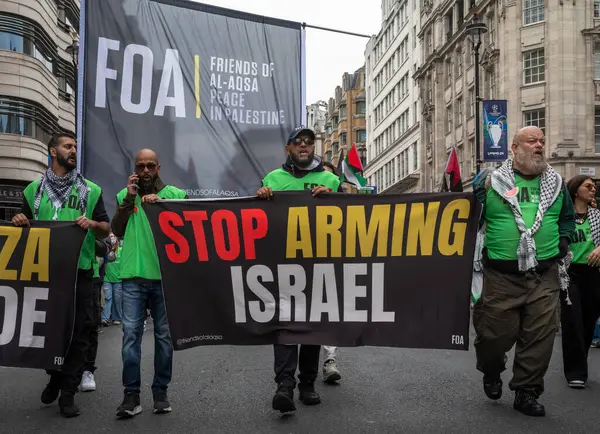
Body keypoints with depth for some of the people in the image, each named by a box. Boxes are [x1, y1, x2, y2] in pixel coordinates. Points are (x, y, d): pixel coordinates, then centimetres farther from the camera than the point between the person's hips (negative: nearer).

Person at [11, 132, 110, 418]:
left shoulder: (91, 190, 8)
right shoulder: (34, 189, 11)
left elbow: (106, 229, 7)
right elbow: (26, 226, 19)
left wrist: (93, 224, -14)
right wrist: (20, 222, -3)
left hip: (79, 272, -1)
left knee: (78, 332, -2)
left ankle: (68, 392, 8)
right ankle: (55, 377, 33)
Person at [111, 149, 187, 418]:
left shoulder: (175, 194, 6)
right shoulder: (125, 194, 12)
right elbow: (117, 231, 5)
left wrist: (160, 204, -12)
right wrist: (129, 198, -4)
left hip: (165, 274, -1)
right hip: (133, 275, 1)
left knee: (164, 334, 5)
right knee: (130, 333, -4)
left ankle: (161, 391, 14)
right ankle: (131, 395, 0)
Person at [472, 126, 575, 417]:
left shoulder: (556, 183, 11)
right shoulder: (490, 183, 0)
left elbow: (567, 218, 24)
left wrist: (564, 240, 10)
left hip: (545, 276, 3)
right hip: (501, 275, -3)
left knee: (539, 336, 2)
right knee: (496, 334, 3)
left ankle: (527, 392, 18)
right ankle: (491, 372, 35)